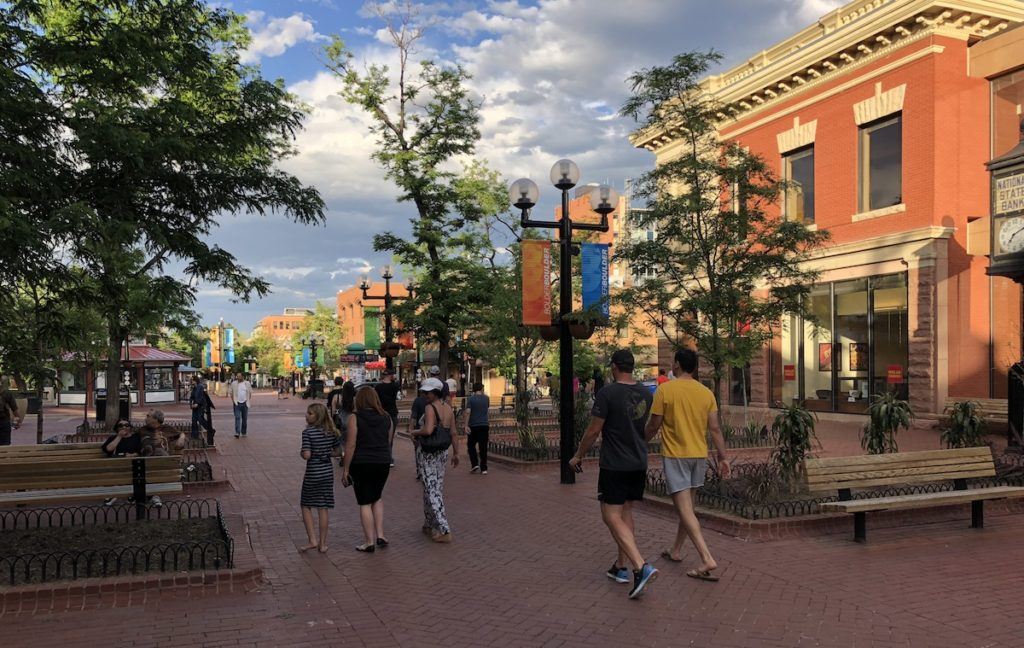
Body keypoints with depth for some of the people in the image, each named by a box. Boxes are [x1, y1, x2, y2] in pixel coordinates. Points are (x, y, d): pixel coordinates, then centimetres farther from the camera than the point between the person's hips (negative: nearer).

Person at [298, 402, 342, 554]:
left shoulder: (308, 432, -15)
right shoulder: (331, 431, 1)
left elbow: (307, 455, -21)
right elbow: (337, 450, 8)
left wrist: (301, 453, -1)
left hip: (312, 473, -5)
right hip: (328, 472, 5)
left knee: (306, 506, 12)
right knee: (323, 508, 9)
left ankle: (312, 540, 6)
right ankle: (322, 543, 14)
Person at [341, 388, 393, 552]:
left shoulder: (355, 418, -9)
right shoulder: (387, 417, 4)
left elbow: (351, 445, -12)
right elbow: (389, 442, 10)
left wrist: (345, 469, -7)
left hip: (361, 464, -4)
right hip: (383, 463, 4)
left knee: (365, 503, 5)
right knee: (377, 498, 22)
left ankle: (370, 542, 8)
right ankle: (380, 535, 14)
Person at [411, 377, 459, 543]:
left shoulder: (430, 408, -16)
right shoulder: (448, 408, 6)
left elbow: (428, 430, -30)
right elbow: (453, 433, 8)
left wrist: (415, 432, -11)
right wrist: (455, 453, 14)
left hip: (429, 453, -8)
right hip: (443, 452, 8)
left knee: (432, 490, -4)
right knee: (438, 488, 18)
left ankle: (444, 531, -8)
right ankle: (430, 524, 33)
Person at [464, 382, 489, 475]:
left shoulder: (471, 399, -5)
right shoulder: (486, 398, 5)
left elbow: (468, 412, -14)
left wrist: (466, 425, -14)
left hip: (474, 426, -2)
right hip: (485, 425, 2)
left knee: (471, 445, 13)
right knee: (483, 447, 4)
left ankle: (475, 464, 1)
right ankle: (483, 468, 2)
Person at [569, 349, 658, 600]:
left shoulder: (607, 393, -15)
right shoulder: (646, 393, 5)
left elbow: (593, 430, -12)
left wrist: (578, 456, 2)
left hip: (614, 466, -7)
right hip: (639, 463, 7)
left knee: (612, 517, -3)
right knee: (625, 512, 17)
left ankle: (641, 567, -17)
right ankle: (621, 566, 23)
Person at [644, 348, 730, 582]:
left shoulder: (665, 390, -10)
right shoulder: (706, 393, 3)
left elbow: (653, 426, -7)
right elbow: (715, 429, 2)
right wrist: (723, 457, 8)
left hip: (675, 455, -6)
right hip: (699, 455, 6)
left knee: (684, 508, -6)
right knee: (687, 504, 19)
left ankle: (707, 559, -16)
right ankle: (676, 550, 32)